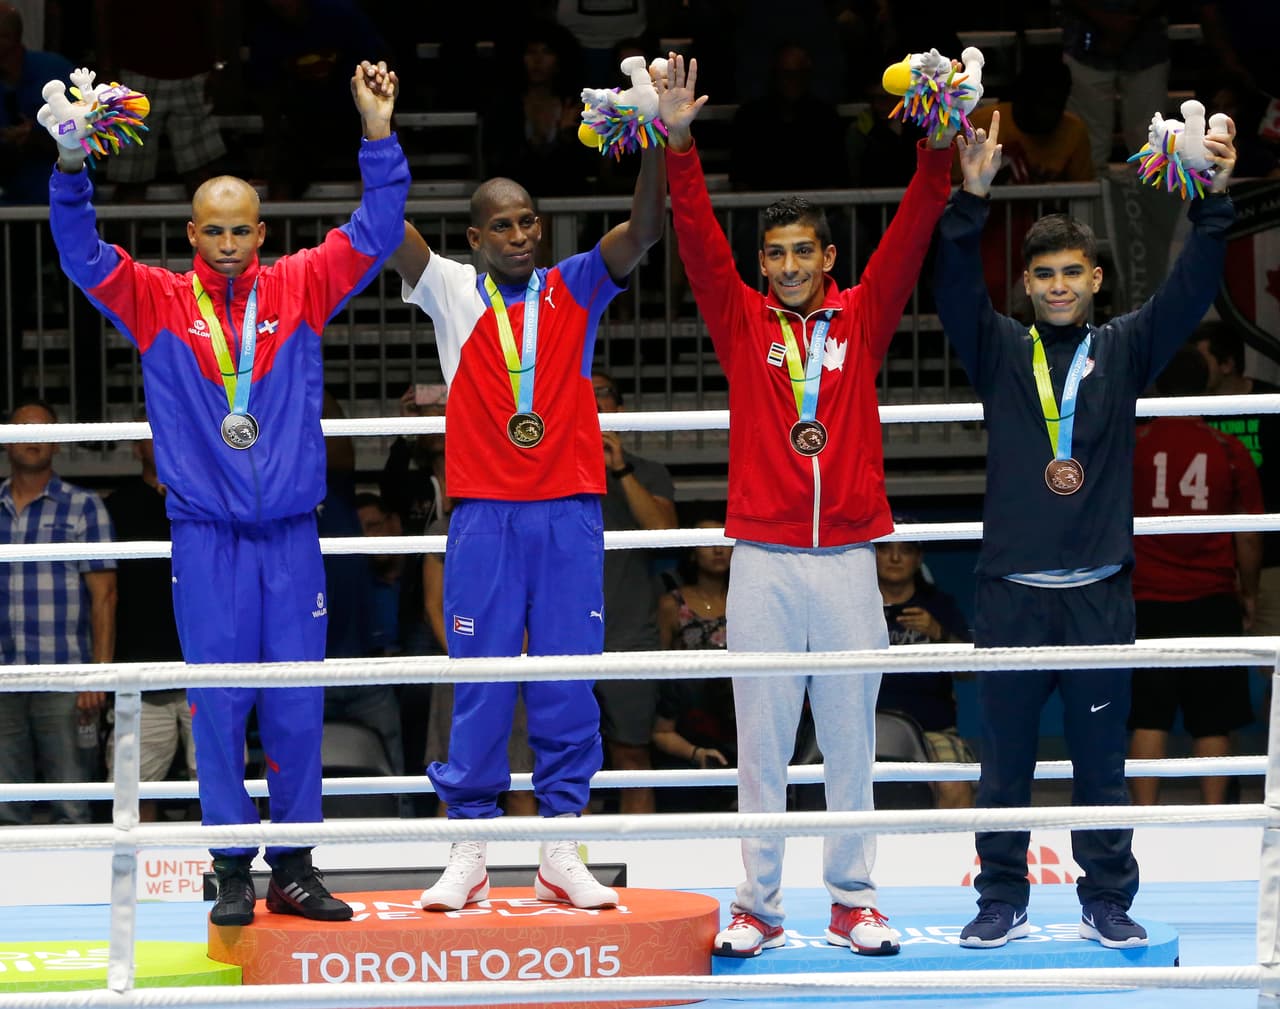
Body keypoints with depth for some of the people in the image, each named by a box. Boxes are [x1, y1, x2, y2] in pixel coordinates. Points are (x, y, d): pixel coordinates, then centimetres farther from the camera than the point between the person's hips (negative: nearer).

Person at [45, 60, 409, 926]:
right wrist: (71, 167, -20)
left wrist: (380, 138, -7)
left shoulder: (301, 290, 6)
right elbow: (82, 254, -6)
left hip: (290, 534, 1)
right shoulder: (157, 302, 3)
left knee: (296, 703, 3)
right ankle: (232, 870, 5)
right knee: (219, 700, -1)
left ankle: (295, 868, 10)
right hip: (205, 535, -1)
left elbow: (376, 234, 3)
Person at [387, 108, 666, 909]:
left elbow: (645, 230, -5)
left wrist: (658, 141, -20)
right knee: (480, 685, -1)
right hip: (485, 513, -1)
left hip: (570, 512, 1)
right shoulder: (452, 293, 6)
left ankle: (562, 853, 5)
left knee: (569, 683, 1)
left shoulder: (576, 289, 8)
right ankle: (469, 853, 3)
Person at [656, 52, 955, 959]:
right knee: (761, 740, 2)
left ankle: (853, 900, 12)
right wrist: (679, 143, -15)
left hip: (846, 559, 1)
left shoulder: (862, 320, 8)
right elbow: (700, 240, -4)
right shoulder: (743, 322, 6)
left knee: (851, 738, 5)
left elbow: (912, 234, 0)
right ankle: (759, 905, 7)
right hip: (763, 560, -1)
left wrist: (938, 151, -14)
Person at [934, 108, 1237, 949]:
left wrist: (1216, 201, -19)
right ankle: (1002, 900, 13)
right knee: (1006, 756, 4)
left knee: (1102, 755, 5)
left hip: (1101, 590, 0)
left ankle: (1108, 901, 13)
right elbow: (957, 289, -11)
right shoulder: (1000, 350, 5)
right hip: (1012, 588, 0)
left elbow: (1191, 289, -5)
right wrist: (972, 199, -26)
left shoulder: (1124, 349, 7)